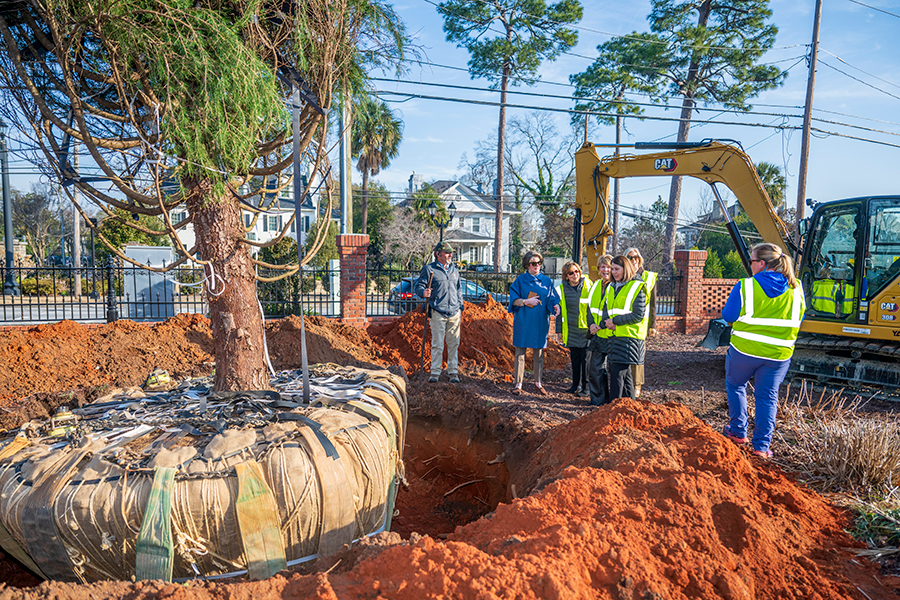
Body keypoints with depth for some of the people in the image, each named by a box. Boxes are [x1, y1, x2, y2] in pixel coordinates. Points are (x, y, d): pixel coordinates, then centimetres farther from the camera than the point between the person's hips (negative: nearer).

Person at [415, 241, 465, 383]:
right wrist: (424, 293, -24)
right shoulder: (429, 269, 0)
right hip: (437, 313, -4)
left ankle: (453, 372, 15)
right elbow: (419, 285, -2)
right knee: (437, 344, -4)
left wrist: (460, 308, 18)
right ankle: (435, 373, 5)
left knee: (454, 344, 6)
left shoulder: (454, 270, 17)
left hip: (454, 313, 5)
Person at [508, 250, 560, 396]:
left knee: (539, 353, 8)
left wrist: (556, 306, -14)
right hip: (523, 322, -2)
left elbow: (552, 299, 7)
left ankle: (538, 382, 23)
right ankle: (518, 384, 8)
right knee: (520, 352, 0)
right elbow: (513, 300, -1)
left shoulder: (546, 280, 9)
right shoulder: (520, 280, 3)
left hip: (540, 322, 2)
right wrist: (527, 301, -16)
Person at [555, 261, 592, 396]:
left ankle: (585, 387, 10)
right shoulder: (562, 289, 5)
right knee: (575, 359, 11)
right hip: (571, 330, 3)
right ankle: (575, 385, 23)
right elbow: (560, 311, 11)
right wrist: (559, 330, 9)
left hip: (586, 329, -3)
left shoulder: (588, 285, -1)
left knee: (586, 358, -1)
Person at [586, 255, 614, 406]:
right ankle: (597, 399, 23)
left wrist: (601, 326, -19)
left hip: (611, 334, -7)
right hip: (597, 334, 7)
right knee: (595, 368, 10)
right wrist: (591, 323, 0)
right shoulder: (596, 286, 13)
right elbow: (590, 307, 17)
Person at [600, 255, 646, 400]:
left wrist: (615, 321, -14)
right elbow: (605, 309, 14)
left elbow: (638, 315, -12)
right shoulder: (611, 287, 17)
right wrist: (607, 322, -8)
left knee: (618, 371, -10)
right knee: (625, 372, 13)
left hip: (629, 336, -7)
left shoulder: (637, 287, -5)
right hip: (613, 335, 7)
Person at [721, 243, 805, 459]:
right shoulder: (796, 289, 1)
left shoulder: (745, 287, -12)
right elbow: (798, 319, 13)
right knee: (767, 396, 13)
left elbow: (728, 316, -6)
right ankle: (762, 445, 12)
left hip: (744, 349, -3)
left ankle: (738, 431, 27)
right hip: (778, 354, 3)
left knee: (736, 386, 21)